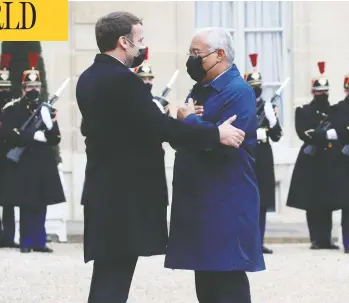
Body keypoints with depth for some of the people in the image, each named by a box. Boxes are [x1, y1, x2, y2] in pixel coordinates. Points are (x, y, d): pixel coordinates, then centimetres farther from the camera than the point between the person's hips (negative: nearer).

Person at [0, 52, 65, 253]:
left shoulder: (47, 110, 12)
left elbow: (56, 139, 10)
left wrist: (51, 127, -12)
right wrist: (34, 135, -19)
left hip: (45, 164, 4)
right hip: (23, 164, -4)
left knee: (41, 205, 5)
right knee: (26, 205, -2)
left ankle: (39, 241, 10)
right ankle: (26, 242, 4)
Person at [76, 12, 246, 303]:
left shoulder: (89, 78, 12)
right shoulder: (123, 80, -17)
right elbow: (160, 127, -22)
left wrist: (178, 120, 12)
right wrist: (216, 133, -17)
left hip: (107, 192, 10)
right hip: (125, 196, -10)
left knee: (109, 279, 14)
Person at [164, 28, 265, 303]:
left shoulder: (239, 92, -12)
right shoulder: (200, 90, 16)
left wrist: (188, 120, -12)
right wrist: (184, 121, -7)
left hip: (226, 206, -9)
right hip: (200, 201, 9)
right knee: (206, 276, 12)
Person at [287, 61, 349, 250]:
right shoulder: (304, 112, 4)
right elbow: (303, 133, -11)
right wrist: (326, 134, -20)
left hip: (331, 162, 3)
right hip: (312, 161, -3)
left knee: (329, 202, 3)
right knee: (313, 203, -3)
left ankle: (326, 239, 8)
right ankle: (316, 239, 1)